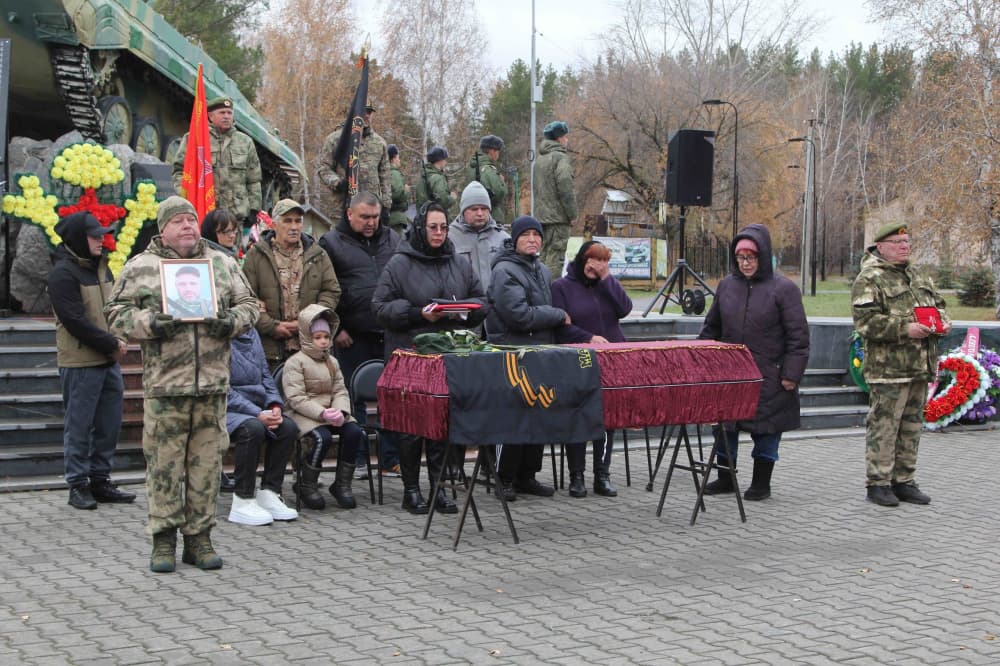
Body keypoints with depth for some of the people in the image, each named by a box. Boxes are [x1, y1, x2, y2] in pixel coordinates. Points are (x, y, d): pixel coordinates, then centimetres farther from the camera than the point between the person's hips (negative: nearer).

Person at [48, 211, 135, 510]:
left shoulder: (101, 267, 13)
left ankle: (100, 480, 20)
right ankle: (78, 485, 9)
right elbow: (75, 321, -17)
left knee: (109, 423, 10)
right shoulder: (63, 273, -11)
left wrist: (119, 340, -2)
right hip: (80, 362, -7)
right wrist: (112, 344, -14)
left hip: (109, 361, 8)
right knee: (79, 426, 0)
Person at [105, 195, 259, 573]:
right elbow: (116, 314, 5)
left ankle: (199, 537, 16)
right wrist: (149, 324, -13)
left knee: (206, 462, 6)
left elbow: (248, 304, 18)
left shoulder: (222, 263, 14)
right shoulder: (140, 267, 5)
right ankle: (163, 539, 11)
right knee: (164, 463, -1)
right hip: (164, 383, -2)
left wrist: (232, 321, -3)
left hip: (213, 383, 3)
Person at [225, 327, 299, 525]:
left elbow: (265, 375, 16)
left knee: (289, 427, -16)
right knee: (253, 429, -34)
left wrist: (275, 406, -2)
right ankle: (243, 502, -24)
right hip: (226, 410, -8)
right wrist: (258, 414, -22)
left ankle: (269, 493, -10)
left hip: (256, 408, 8)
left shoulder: (252, 333, 13)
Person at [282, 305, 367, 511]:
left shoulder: (332, 362, 17)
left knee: (355, 432, -20)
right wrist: (322, 413, -24)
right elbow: (295, 398, -14)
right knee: (323, 437, -33)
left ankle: (342, 484, -5)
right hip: (305, 414, -6)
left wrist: (339, 411, -14)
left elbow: (340, 391, 9)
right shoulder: (295, 362, -4)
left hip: (330, 412, 6)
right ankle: (306, 485, -10)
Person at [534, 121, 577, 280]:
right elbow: (566, 188, -18)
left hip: (541, 215, 9)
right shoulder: (561, 158, -11)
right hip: (558, 217, -8)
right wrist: (572, 214, -12)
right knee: (555, 257, -8)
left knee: (545, 256, 14)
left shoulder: (540, 159, 17)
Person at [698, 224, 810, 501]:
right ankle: (725, 478, 24)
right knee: (724, 427, 10)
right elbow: (711, 328, 17)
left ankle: (761, 483, 18)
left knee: (766, 430, 5)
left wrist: (791, 374, -11)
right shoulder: (726, 285, 8)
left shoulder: (783, 288, -6)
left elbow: (798, 336, -7)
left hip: (768, 377, -4)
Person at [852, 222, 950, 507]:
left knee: (911, 426, 12)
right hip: (888, 368, -8)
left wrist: (942, 321, 5)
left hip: (920, 366, 8)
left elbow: (937, 303, 27)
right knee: (884, 425, -5)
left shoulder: (919, 276, 18)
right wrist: (905, 329, -23)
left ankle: (903, 481, 21)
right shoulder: (869, 280, -8)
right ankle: (878, 483, 4)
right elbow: (866, 321, -18)